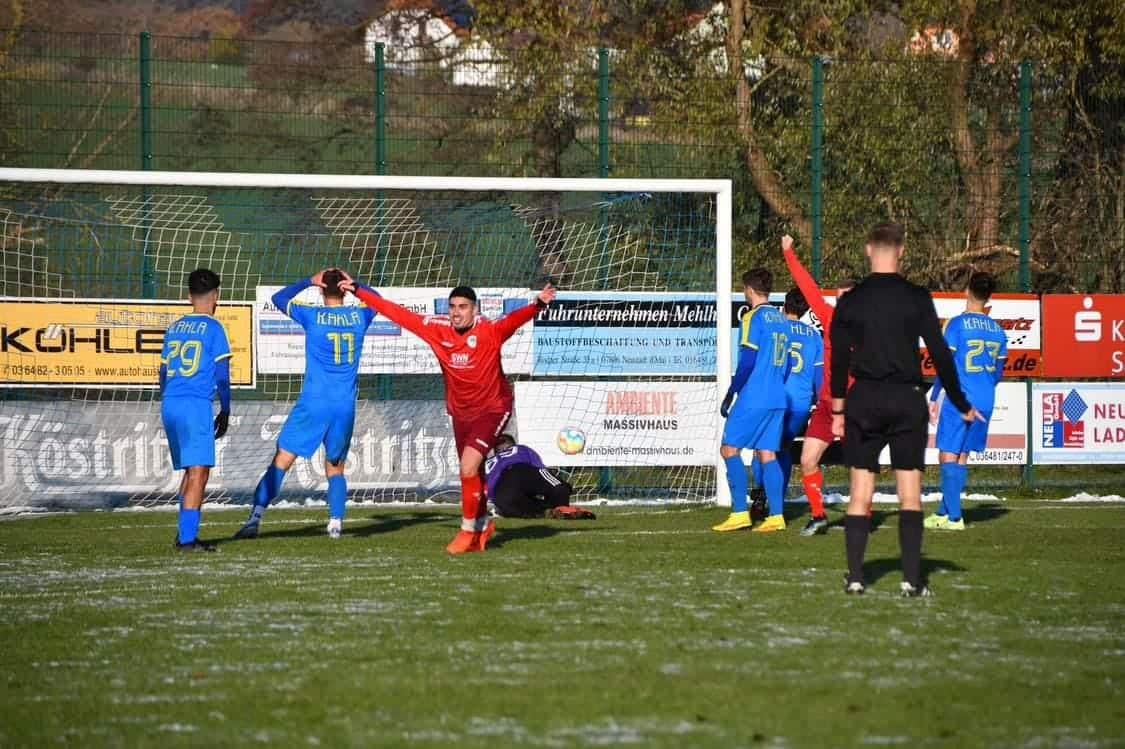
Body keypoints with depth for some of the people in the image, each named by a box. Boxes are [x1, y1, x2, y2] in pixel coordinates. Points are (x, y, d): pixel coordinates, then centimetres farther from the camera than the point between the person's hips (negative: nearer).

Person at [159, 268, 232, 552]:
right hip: (196, 405, -7)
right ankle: (187, 537, -14)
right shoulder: (213, 328, -2)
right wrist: (225, 411, 5)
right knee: (198, 472, -7)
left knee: (190, 471, 17)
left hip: (170, 404, 7)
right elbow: (222, 374, -4)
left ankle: (184, 534, 17)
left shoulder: (174, 328, 15)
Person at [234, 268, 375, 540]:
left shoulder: (313, 315, -4)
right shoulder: (359, 316, 4)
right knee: (335, 468, 14)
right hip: (345, 407, 3)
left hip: (313, 403, -3)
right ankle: (336, 522, -2)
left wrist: (309, 282, 16)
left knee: (282, 460, -2)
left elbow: (279, 298, 13)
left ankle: (255, 518, -11)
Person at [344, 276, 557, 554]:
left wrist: (538, 305, -58)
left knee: (469, 467, -18)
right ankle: (483, 524, 39)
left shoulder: (489, 331, -20)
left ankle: (468, 530, -1)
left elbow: (515, 319, -38)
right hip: (460, 413, 5)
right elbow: (397, 313, -3)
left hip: (492, 410, -5)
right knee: (472, 474, 16)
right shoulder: (437, 329, -8)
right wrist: (358, 290, -1)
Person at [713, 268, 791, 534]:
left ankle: (740, 513, -8)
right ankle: (776, 516, -2)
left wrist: (730, 395, -8)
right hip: (777, 399, 8)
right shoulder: (781, 320, 15)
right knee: (767, 454, 7)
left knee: (729, 449, -1)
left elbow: (747, 362, -14)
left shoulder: (754, 317, -9)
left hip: (753, 398, -8)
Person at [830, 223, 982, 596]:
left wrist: (838, 410, 11)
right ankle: (911, 579, -4)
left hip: (864, 401, 1)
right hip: (907, 400, -1)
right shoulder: (917, 298, -4)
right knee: (910, 492, 2)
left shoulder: (850, 301, 0)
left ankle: (855, 576, 2)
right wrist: (961, 404, 6)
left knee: (860, 493, 6)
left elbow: (839, 360, 3)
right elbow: (940, 353, -3)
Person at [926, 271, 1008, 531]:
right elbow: (998, 373, 14)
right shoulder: (997, 330, 8)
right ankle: (943, 513, 16)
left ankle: (954, 517, -7)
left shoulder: (957, 325, -10)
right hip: (985, 403, 6)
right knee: (961, 457, 13)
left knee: (948, 456, -1)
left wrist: (933, 399, -4)